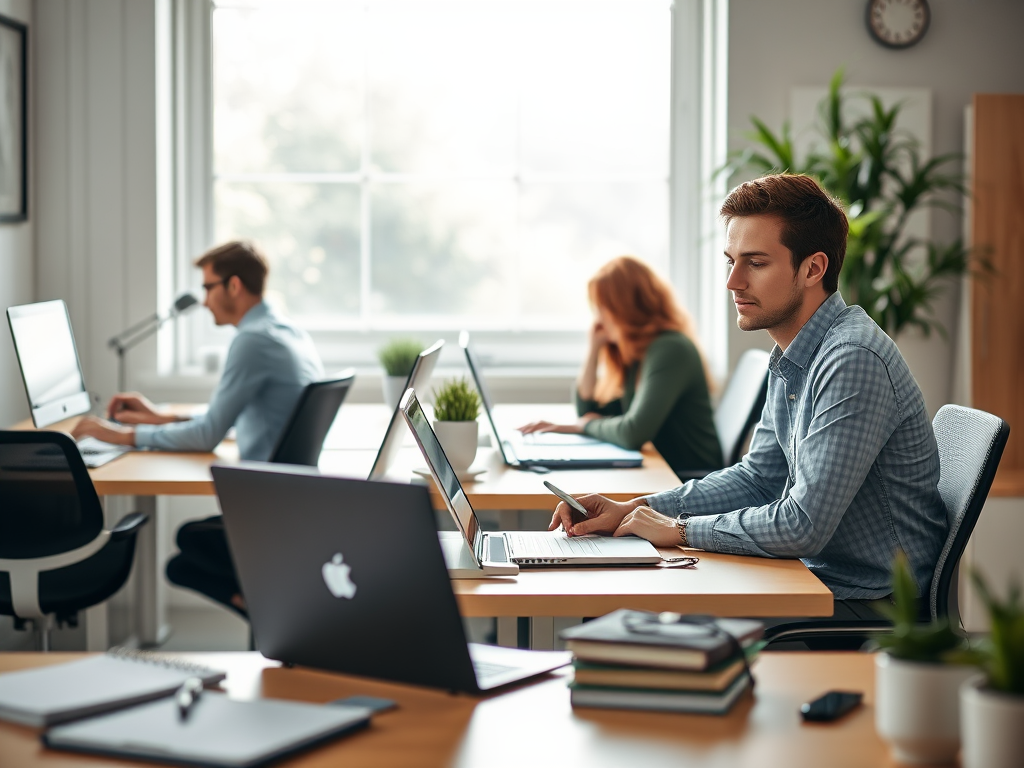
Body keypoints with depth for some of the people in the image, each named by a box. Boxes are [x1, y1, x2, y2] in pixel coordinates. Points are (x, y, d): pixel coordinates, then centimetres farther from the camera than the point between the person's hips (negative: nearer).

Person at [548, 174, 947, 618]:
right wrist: (633, 511, 5)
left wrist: (680, 529, -14)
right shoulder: (792, 358, 8)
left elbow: (803, 526, -28)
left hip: (870, 609, -9)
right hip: (820, 581, 9)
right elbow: (758, 477, 16)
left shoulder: (853, 360, -24)